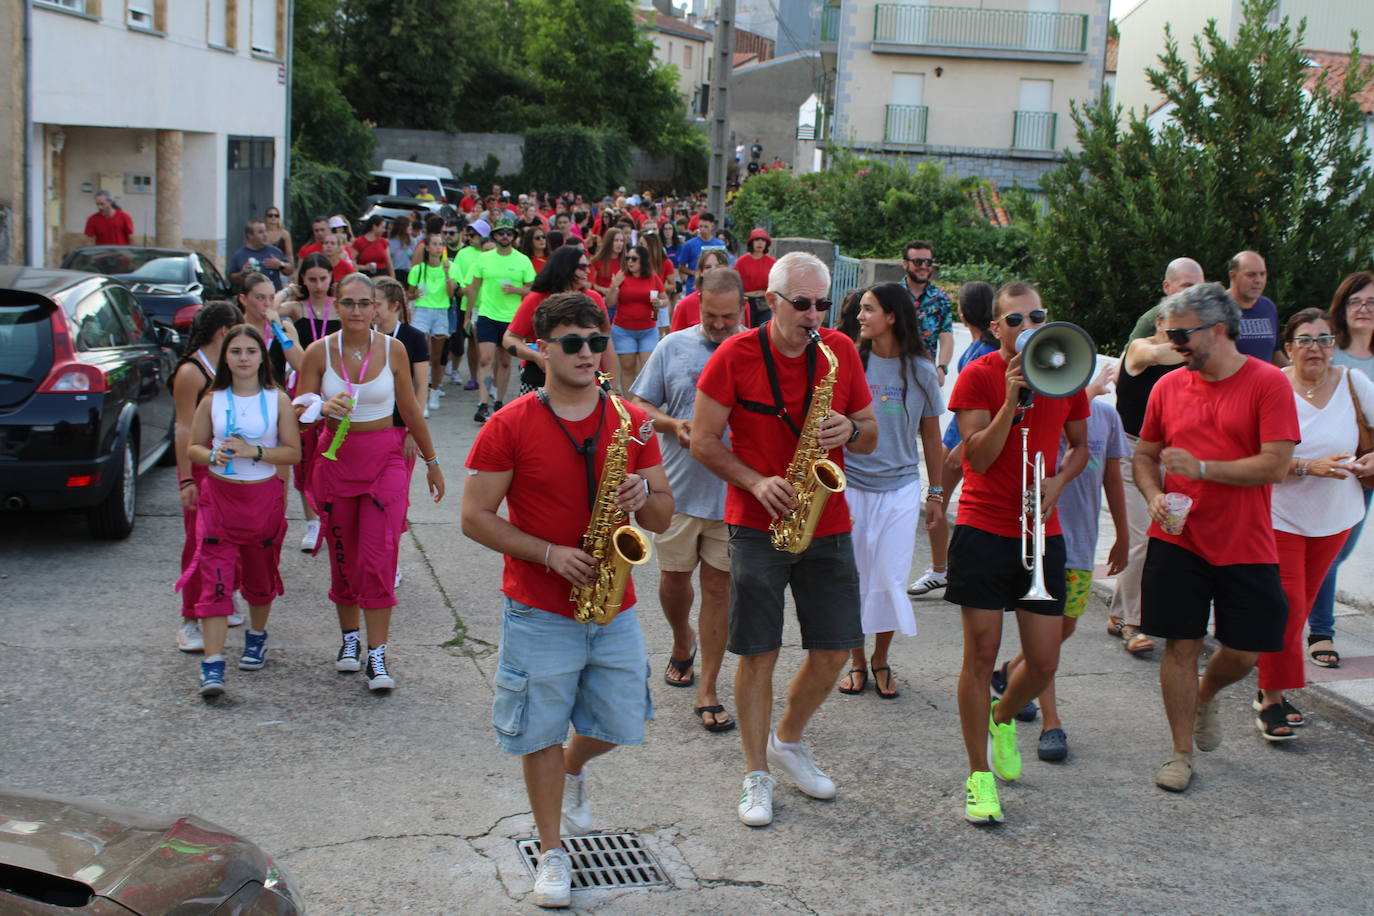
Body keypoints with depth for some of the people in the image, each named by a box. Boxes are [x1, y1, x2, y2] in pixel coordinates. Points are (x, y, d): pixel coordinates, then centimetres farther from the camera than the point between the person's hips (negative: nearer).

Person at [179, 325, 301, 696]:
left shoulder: (278, 400, -1)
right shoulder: (213, 401, 2)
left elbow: (293, 452, -4)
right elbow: (193, 447, 9)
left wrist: (254, 452, -18)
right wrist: (212, 456, -13)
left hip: (264, 497, 0)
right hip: (219, 495, 0)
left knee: (260, 575, 15)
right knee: (215, 579, -10)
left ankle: (257, 637, 41)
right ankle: (213, 664, -12)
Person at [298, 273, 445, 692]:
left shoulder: (393, 349, -2)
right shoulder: (320, 351, -3)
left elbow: (410, 411, 7)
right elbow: (299, 412, -1)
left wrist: (431, 462, 12)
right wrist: (324, 407, -23)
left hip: (385, 460, -1)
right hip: (335, 458, 1)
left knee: (379, 559, -8)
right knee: (343, 557, 10)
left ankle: (377, 656, -3)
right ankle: (349, 638, 30)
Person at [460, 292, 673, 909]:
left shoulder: (633, 422, 2)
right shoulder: (510, 426, -8)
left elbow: (663, 516, 6)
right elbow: (475, 517, -8)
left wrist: (644, 497, -17)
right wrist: (550, 553, -18)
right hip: (539, 611, -3)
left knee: (621, 723, 12)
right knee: (542, 735, 6)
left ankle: (573, 770, 46)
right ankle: (551, 853, 23)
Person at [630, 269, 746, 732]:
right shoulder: (673, 347, 3)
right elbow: (640, 406, 7)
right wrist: (672, 425, -12)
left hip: (733, 490, -1)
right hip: (678, 486, 2)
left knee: (719, 585, 2)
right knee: (674, 577, 12)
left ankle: (707, 691, 10)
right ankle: (683, 644, 44)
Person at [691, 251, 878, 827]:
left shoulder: (841, 352, 3)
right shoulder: (736, 356, -7)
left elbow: (871, 434, 11)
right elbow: (703, 440, -4)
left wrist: (851, 430, -12)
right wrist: (755, 481, -17)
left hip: (828, 525, 4)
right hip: (758, 523, -3)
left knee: (835, 650, 6)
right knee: (759, 653, 1)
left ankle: (788, 741, 31)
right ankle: (756, 775, 16)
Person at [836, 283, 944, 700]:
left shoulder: (920, 371, -1)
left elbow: (930, 435, 7)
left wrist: (935, 493, 9)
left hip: (899, 488, 0)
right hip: (849, 485, 0)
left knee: (889, 579, 3)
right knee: (851, 576, 6)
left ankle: (881, 661, 21)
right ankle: (857, 661, 21)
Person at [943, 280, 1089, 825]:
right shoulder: (977, 376, -5)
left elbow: (1080, 445, 19)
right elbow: (978, 457, -11)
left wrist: (1059, 480, -1)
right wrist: (1011, 400, -22)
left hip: (1041, 533, 4)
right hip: (984, 530, -4)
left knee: (1044, 662, 3)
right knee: (981, 654, -1)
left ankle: (1002, 719, 37)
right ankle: (979, 775, 12)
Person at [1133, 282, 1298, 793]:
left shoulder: (1268, 383, -8)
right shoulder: (1169, 387, 5)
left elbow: (1276, 464, -15)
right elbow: (1145, 454, 14)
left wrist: (1200, 468, -18)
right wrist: (1154, 496, -6)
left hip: (1246, 547, -2)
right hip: (1178, 540, 2)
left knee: (1243, 653, 4)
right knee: (1181, 645, 2)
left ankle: (1205, 698, 36)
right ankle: (1182, 752, 16)